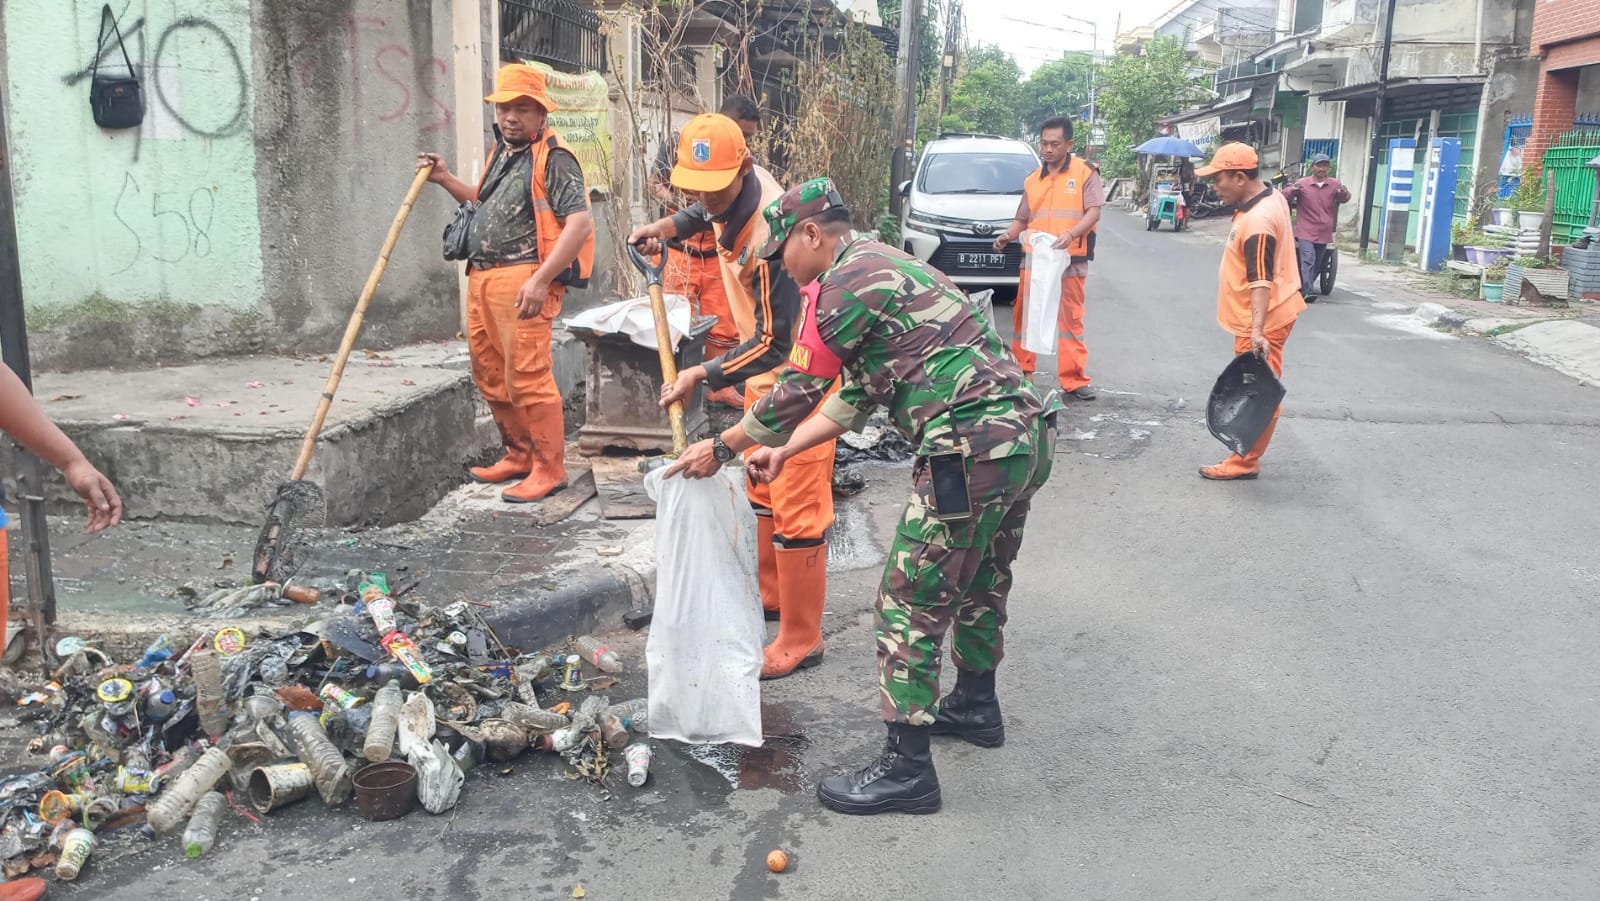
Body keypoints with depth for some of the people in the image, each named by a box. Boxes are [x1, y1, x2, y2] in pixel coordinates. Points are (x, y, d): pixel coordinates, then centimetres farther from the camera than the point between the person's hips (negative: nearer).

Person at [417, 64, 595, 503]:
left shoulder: (553, 158, -8)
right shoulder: (501, 151, 20)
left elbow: (581, 223, -18)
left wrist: (541, 280, -23)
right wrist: (446, 181, 24)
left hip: (523, 280, -9)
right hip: (482, 277, 10)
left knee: (527, 377, -10)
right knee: (489, 373, 14)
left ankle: (549, 468, 0)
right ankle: (519, 455, 27)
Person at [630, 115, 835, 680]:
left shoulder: (771, 235, -33)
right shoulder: (731, 194, -5)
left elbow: (775, 342, -29)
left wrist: (704, 375, -30)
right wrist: (670, 226, 10)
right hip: (764, 361, 10)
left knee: (797, 505, -6)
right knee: (762, 488, 21)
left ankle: (801, 639, 4)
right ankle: (771, 596, 37)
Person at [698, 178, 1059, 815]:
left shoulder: (843, 284, -8)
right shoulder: (883, 266, 24)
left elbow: (798, 392, -3)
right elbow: (855, 397, 25)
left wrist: (721, 446, 10)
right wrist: (783, 451, 23)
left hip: (973, 451, -10)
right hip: (1029, 435, 10)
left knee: (911, 603, -1)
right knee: (980, 582, 26)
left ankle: (905, 769, 8)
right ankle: (975, 707, 46)